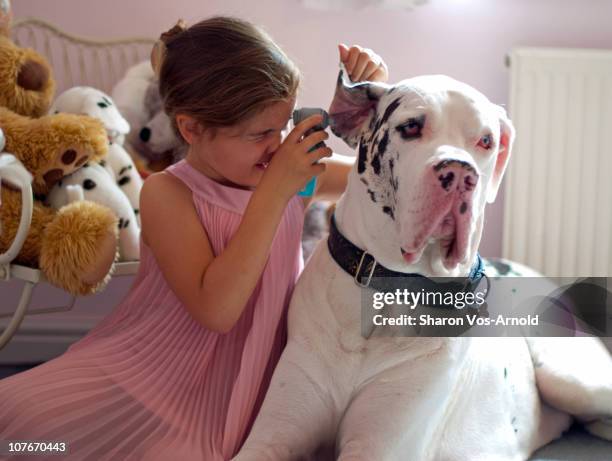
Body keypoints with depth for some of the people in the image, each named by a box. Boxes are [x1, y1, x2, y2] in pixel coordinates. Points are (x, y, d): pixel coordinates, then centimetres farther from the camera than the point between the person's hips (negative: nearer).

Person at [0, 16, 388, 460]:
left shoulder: (292, 174, -1)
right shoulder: (167, 194, -13)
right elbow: (216, 309, -24)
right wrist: (275, 191, -27)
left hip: (227, 397, 2)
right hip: (145, 375, -1)